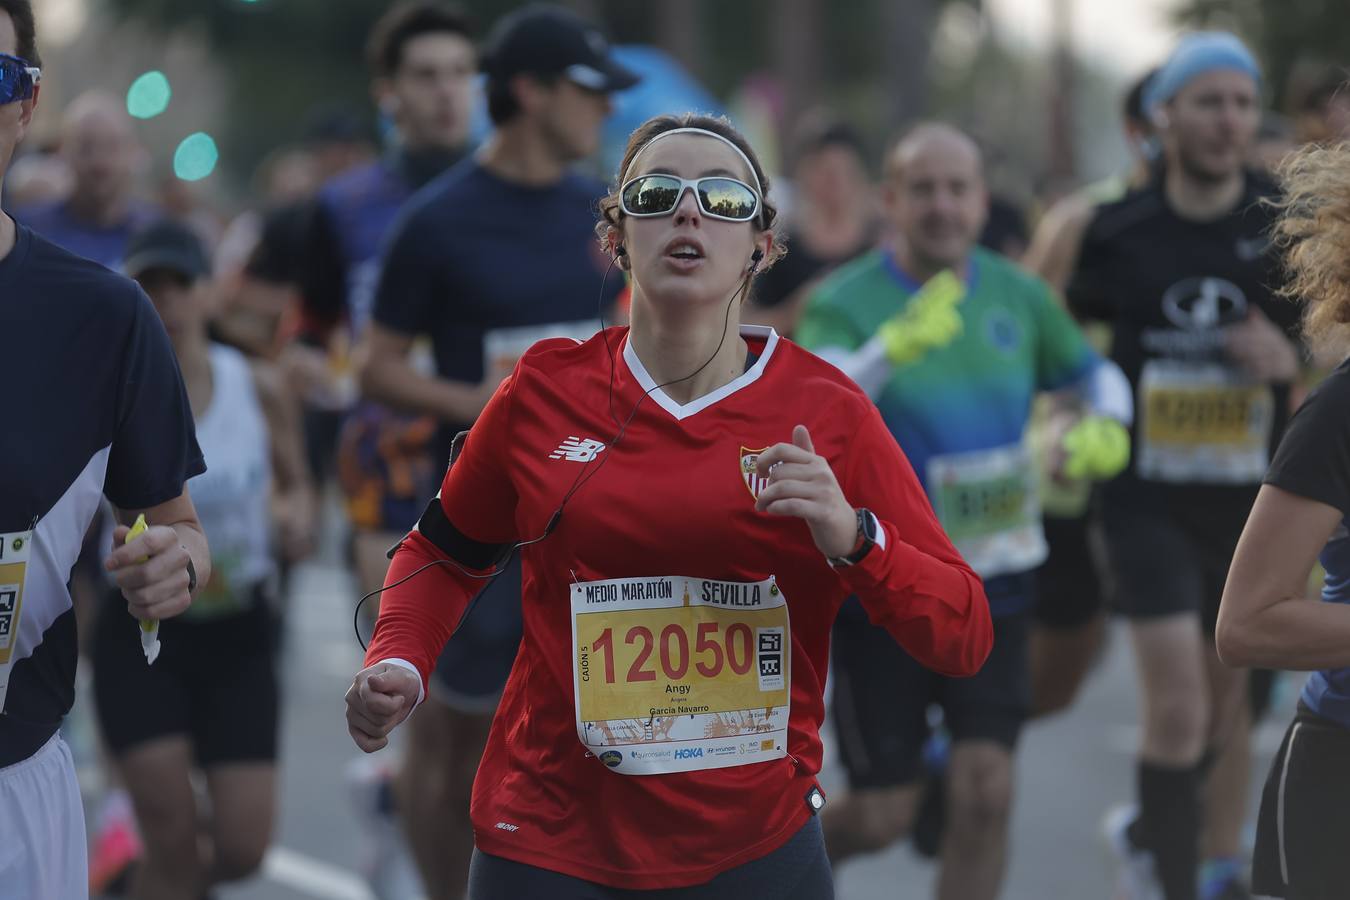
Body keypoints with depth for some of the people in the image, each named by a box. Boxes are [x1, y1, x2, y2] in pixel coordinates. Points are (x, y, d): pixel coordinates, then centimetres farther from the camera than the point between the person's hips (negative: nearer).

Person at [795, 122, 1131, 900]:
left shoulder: (1018, 295, 1)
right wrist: (895, 348, -49)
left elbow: (1096, 375, 18)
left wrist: (1105, 427, -5)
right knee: (885, 816, 2)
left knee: (985, 794, -7)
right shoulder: (845, 302, -13)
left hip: (993, 580, 3)